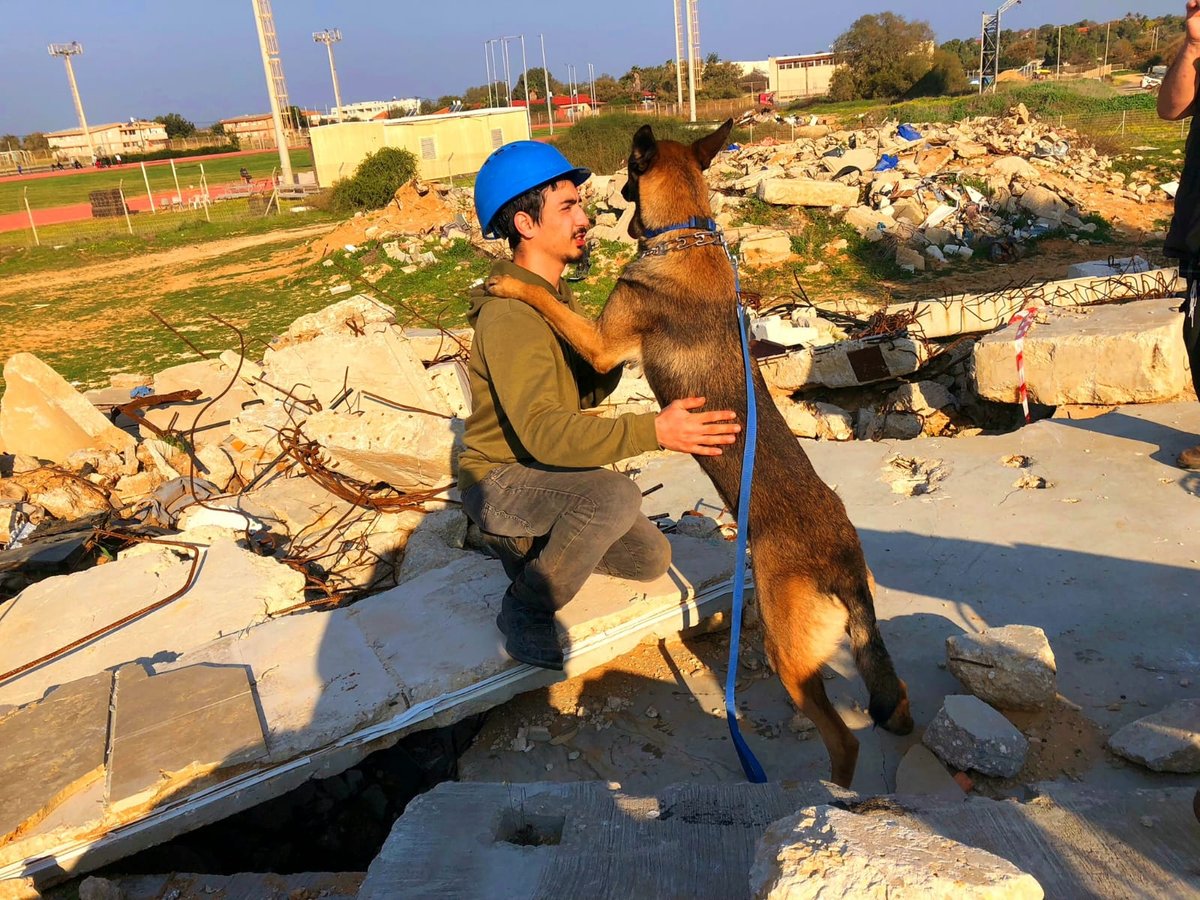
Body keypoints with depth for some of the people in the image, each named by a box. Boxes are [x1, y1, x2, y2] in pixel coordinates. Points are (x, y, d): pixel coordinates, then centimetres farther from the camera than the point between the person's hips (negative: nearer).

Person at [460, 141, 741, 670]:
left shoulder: (555, 295, 7)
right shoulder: (509, 313, -26)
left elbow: (584, 392, 6)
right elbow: (543, 431, -36)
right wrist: (655, 432, -42)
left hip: (543, 470, 9)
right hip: (499, 479, -9)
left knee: (650, 559, 7)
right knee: (614, 496, -34)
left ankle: (531, 548, 23)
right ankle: (524, 611, -12)